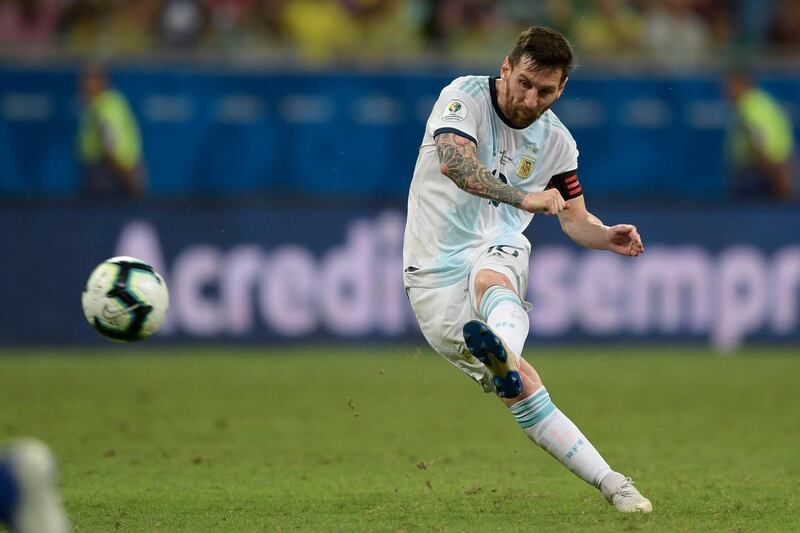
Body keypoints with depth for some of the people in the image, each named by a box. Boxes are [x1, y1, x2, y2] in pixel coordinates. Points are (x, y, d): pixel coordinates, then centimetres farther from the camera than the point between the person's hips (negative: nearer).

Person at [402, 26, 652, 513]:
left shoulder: (556, 141, 5)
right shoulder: (466, 97, -9)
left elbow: (575, 219, 15)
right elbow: (453, 161, -28)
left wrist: (607, 236, -8)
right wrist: (523, 197, -39)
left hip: (498, 254, 2)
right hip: (434, 269, -1)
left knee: (490, 281, -39)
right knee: (521, 388, -18)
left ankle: (502, 354, -73)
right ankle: (612, 483, -21)